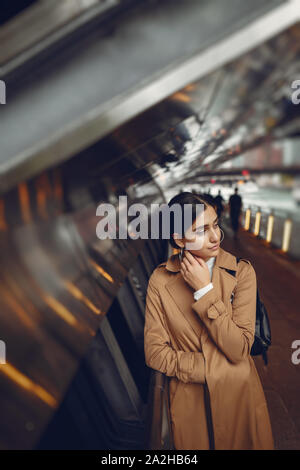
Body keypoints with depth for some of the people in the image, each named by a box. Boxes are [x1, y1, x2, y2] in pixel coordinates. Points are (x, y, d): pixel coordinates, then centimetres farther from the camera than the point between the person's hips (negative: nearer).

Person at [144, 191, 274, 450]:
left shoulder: (242, 271, -13)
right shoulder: (161, 279, -11)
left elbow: (239, 349, -20)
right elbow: (155, 352, -10)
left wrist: (205, 290, -25)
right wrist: (211, 367, -16)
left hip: (239, 397, 0)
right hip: (190, 401, 0)